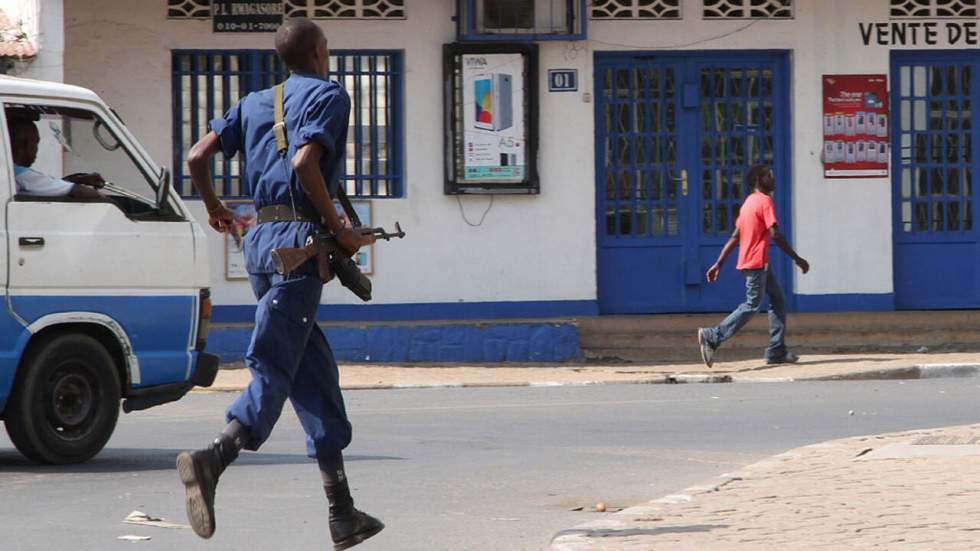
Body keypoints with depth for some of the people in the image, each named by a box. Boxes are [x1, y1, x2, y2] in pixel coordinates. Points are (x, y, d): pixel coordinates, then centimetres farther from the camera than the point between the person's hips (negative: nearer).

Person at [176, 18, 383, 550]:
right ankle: (213, 458, -37)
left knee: (314, 371, 11)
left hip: (261, 240, 7)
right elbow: (305, 163, -17)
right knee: (273, 368, -13)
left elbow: (197, 156, 11)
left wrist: (213, 207, 30)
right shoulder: (328, 94, -1)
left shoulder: (256, 102, 19)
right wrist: (339, 231, -10)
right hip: (300, 239, -7)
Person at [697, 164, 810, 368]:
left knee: (778, 300, 11)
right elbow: (775, 235, -20)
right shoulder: (765, 201, -13)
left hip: (761, 263, 10)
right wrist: (797, 259, -15)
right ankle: (712, 337, -10)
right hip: (757, 263, -10)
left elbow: (735, 237, 15)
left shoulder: (749, 202, 15)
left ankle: (777, 351, 9)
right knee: (752, 305, -7)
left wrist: (718, 264, 15)